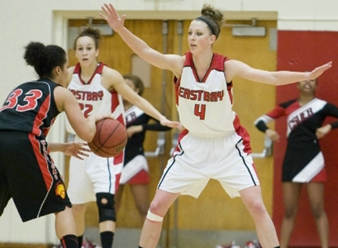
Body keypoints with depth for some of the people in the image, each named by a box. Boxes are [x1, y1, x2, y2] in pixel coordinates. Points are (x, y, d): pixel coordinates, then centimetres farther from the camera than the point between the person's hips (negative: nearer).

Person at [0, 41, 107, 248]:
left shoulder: (19, 90, 35)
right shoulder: (61, 93, 19)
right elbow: (87, 134, 14)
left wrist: (62, 147, 44)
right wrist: (94, 118, 37)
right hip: (22, 145, -5)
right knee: (62, 205, 12)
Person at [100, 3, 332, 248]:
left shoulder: (227, 67, -16)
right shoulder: (180, 64, -13)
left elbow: (272, 77, -22)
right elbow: (146, 52, -27)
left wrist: (307, 76, -37)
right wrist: (120, 29, -44)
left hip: (228, 146, -2)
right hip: (193, 145, 2)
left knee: (256, 206, -10)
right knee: (157, 207, -1)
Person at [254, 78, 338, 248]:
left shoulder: (321, 106, -1)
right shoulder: (287, 107, 7)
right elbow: (260, 121, 10)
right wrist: (267, 131, -11)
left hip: (312, 160, -3)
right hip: (291, 161, 3)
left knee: (317, 210, -5)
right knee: (289, 211, 6)